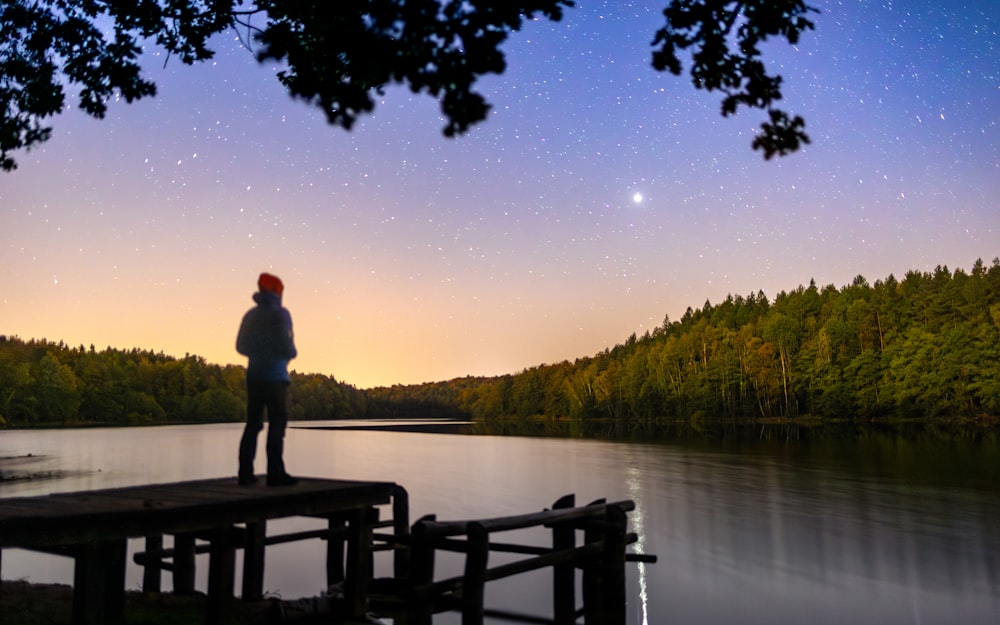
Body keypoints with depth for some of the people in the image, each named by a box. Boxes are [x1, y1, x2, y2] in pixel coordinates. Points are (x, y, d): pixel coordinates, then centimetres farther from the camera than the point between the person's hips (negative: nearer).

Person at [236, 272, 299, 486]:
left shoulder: (250, 315, 12)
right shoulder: (280, 313, -7)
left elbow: (240, 346, 15)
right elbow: (286, 345, -16)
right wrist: (292, 353, 6)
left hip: (254, 374, 6)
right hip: (275, 375, -6)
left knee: (253, 423, 10)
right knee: (277, 422, -5)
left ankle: (245, 472, 9)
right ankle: (275, 472, -8)